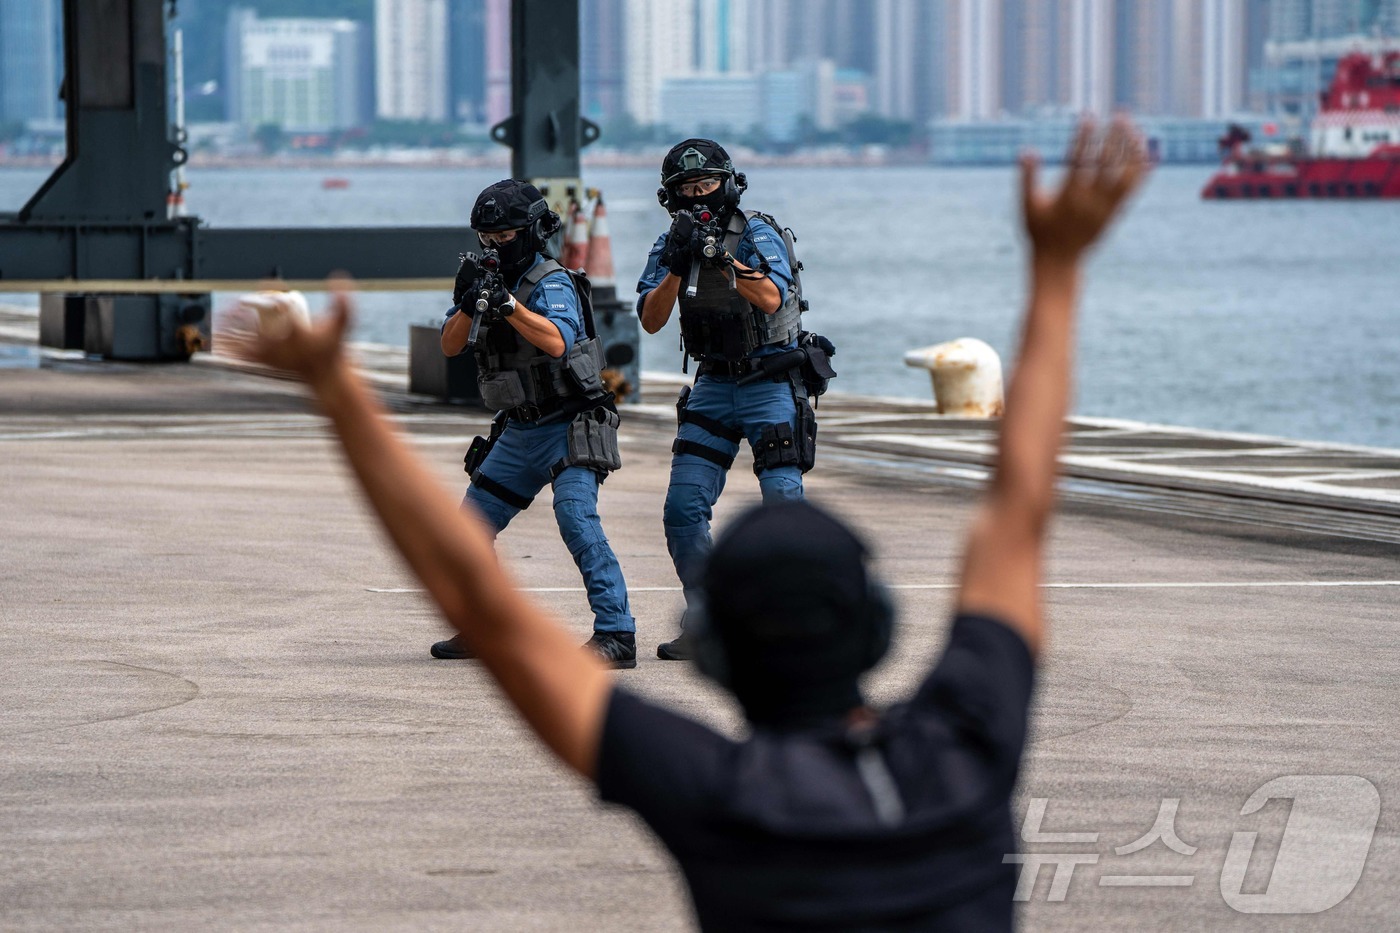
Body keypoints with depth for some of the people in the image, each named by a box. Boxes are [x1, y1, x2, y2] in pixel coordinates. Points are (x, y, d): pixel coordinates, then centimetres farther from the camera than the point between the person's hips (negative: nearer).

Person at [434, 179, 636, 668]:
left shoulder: (550, 283, -13)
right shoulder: (486, 279, 7)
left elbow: (557, 342, -31)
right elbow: (450, 346, 0)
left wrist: (506, 303, -38)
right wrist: (467, 305, -19)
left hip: (568, 427, -8)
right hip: (518, 431, 8)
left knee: (576, 516, -25)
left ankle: (616, 633, -28)